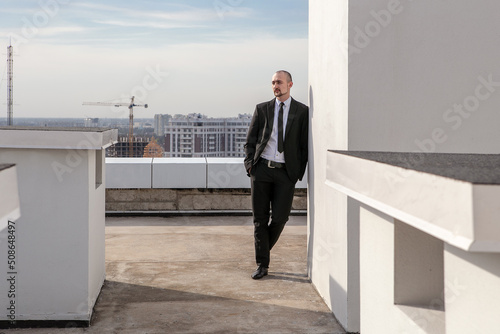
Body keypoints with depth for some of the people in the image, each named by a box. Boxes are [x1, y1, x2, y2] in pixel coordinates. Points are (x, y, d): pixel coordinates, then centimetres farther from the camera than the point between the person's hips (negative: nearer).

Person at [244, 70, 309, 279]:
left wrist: (300, 172, -2)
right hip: (262, 169, 1)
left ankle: (266, 248, 25)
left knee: (280, 218, -5)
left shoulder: (302, 111, 5)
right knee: (260, 219, 2)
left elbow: (305, 144, 5)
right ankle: (262, 264, 10)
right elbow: (250, 141, 11)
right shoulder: (262, 109, 9)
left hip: (286, 172, -1)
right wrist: (250, 164, -2)